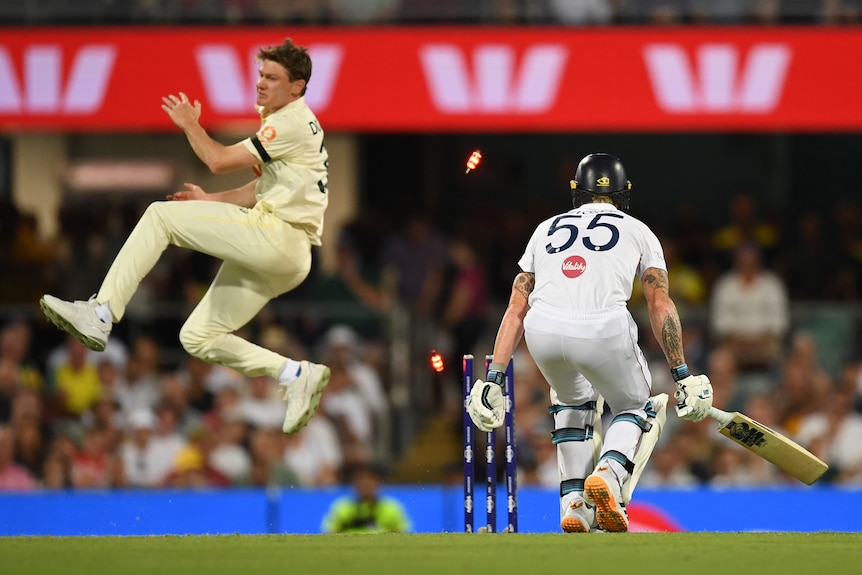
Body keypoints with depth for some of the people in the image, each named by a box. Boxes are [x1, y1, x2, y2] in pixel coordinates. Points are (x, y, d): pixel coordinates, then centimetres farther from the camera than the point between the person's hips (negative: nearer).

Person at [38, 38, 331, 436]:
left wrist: (190, 124, 3)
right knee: (198, 338, 10)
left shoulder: (291, 123, -9)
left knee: (161, 215, -11)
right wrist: (210, 201, 19)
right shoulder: (288, 123, 24)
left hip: (276, 237, -10)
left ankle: (101, 315, -17)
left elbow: (219, 161, -13)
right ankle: (296, 375, 6)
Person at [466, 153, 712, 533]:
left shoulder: (546, 229, 30)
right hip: (604, 330, -3)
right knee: (635, 407, 24)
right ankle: (609, 472, -6)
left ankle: (573, 501, 20)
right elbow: (660, 306, 12)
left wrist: (494, 379, 20)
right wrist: (681, 374, 12)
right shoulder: (637, 231, 24)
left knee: (574, 401, 34)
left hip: (542, 331, 3)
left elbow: (516, 309, 23)